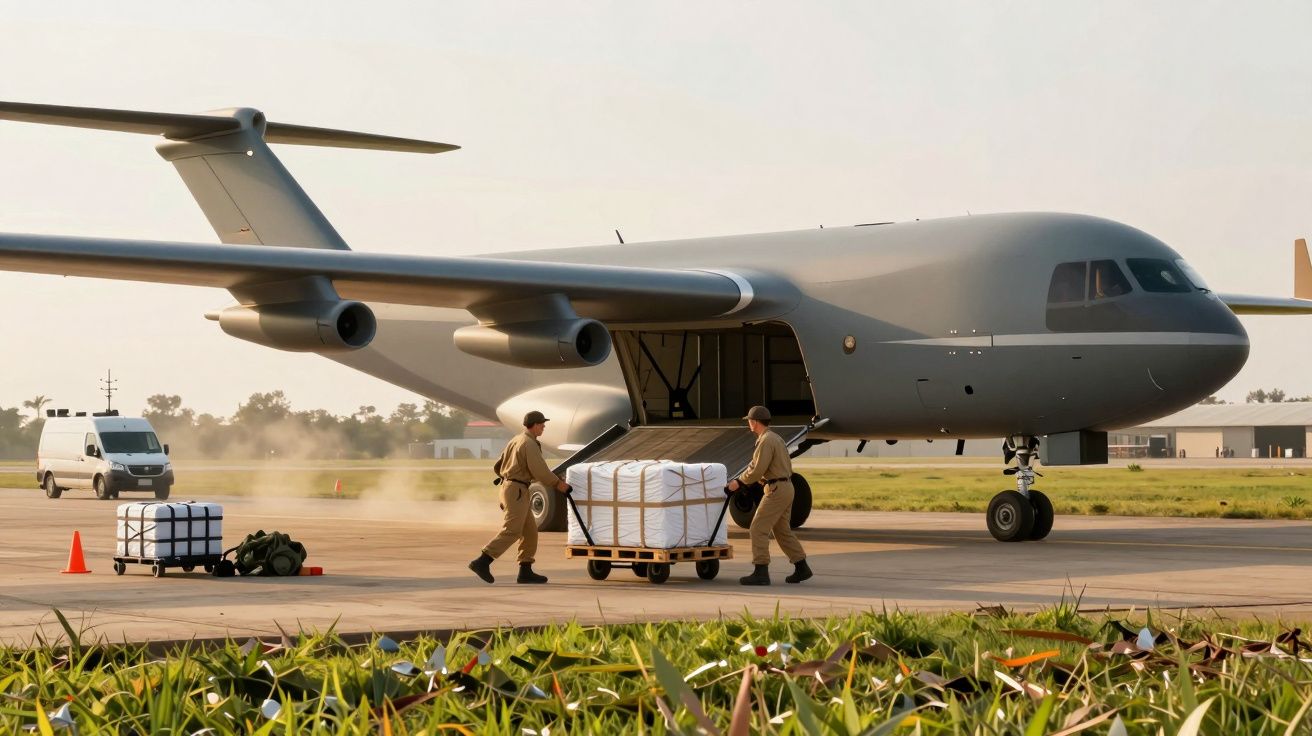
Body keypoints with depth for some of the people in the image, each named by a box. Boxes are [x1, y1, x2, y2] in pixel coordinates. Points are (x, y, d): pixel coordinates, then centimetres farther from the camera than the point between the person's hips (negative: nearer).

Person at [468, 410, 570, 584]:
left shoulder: (515, 441, 17)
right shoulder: (530, 444, -13)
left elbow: (497, 467, 21)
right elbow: (540, 471, -18)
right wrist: (558, 484, -6)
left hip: (508, 487, 10)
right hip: (517, 491, -10)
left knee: (530, 531, 9)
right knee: (511, 531, -13)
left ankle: (525, 571, 6)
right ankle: (482, 563, -19)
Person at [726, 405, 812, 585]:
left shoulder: (766, 441, -15)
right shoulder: (775, 438, 17)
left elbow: (757, 470, -19)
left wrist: (739, 482, -6)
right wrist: (740, 480, 17)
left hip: (776, 490, -10)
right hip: (786, 489, 10)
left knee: (758, 528, -8)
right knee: (782, 530, 16)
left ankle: (761, 572, -10)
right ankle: (802, 568, 17)